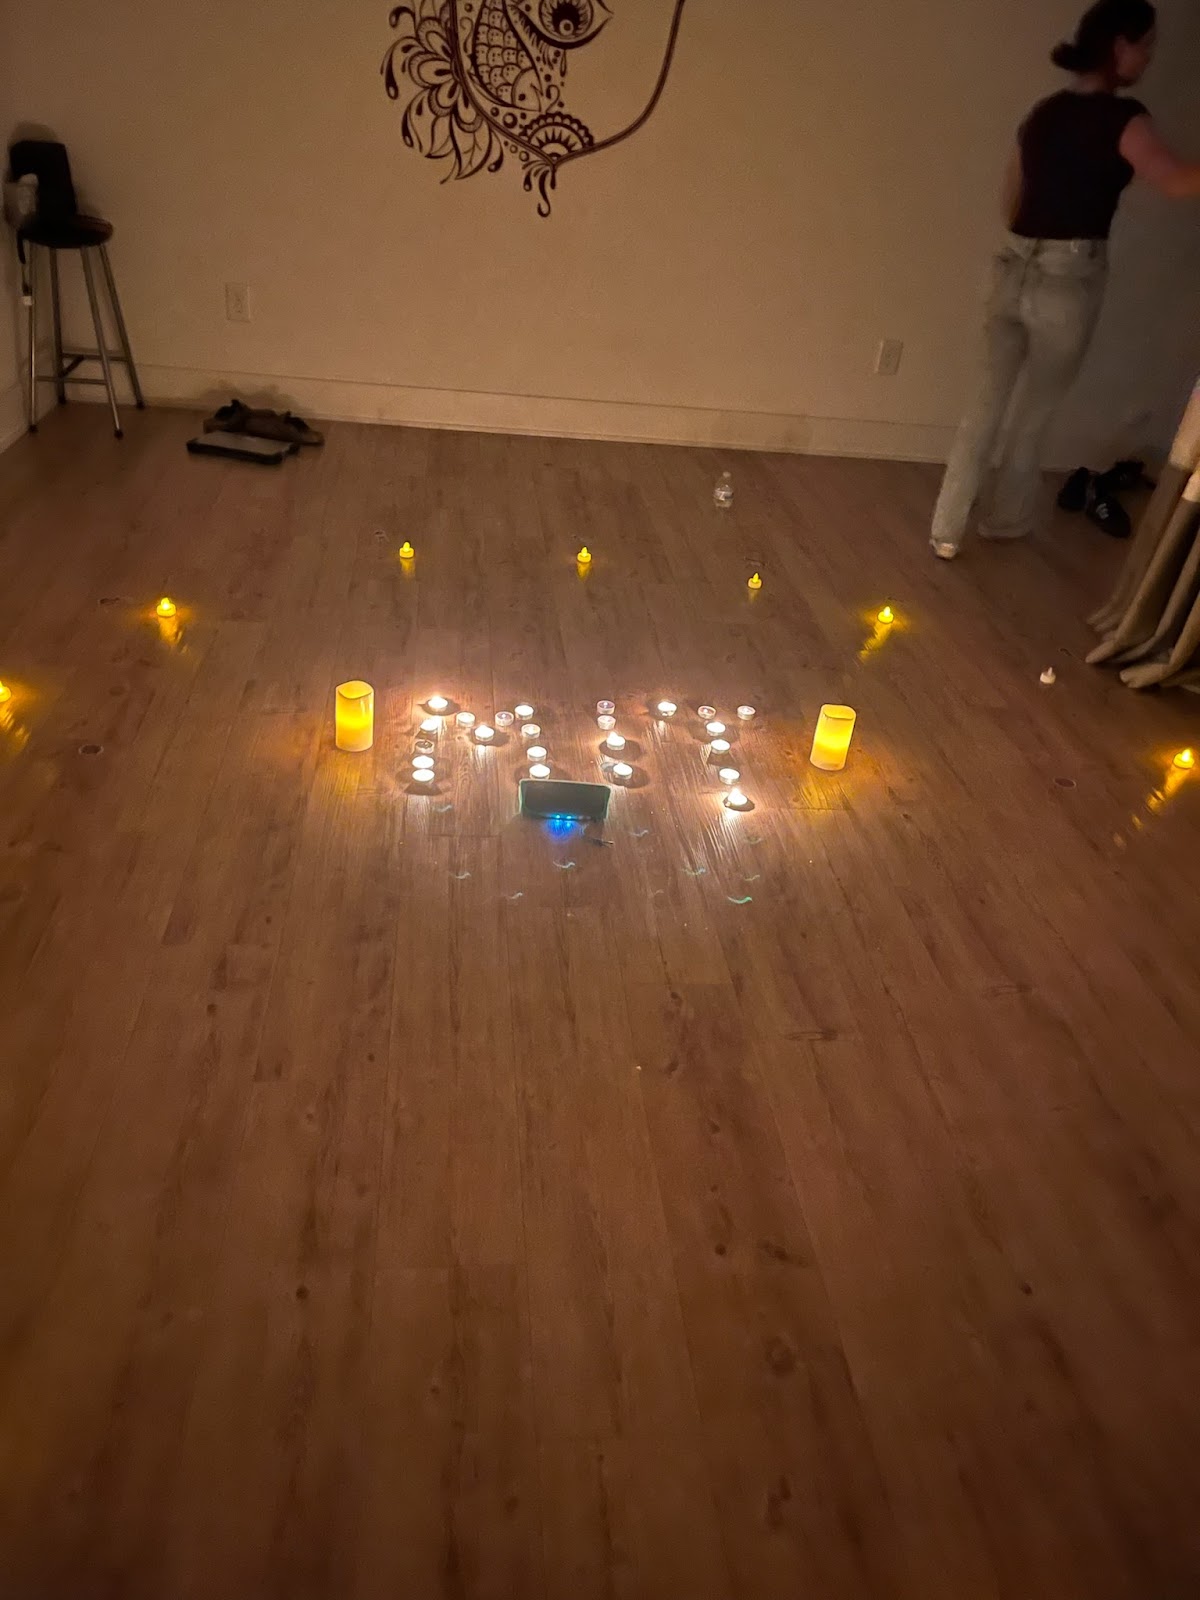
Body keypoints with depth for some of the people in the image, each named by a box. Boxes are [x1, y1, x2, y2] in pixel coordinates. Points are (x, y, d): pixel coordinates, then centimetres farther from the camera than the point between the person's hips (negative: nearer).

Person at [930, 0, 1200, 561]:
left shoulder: (1043, 113, 10)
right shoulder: (1123, 119, -12)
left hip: (1014, 270, 6)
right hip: (1068, 281, -6)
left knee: (987, 402, 8)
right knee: (1034, 412, 11)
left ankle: (946, 530, 7)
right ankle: (1003, 518, 27)